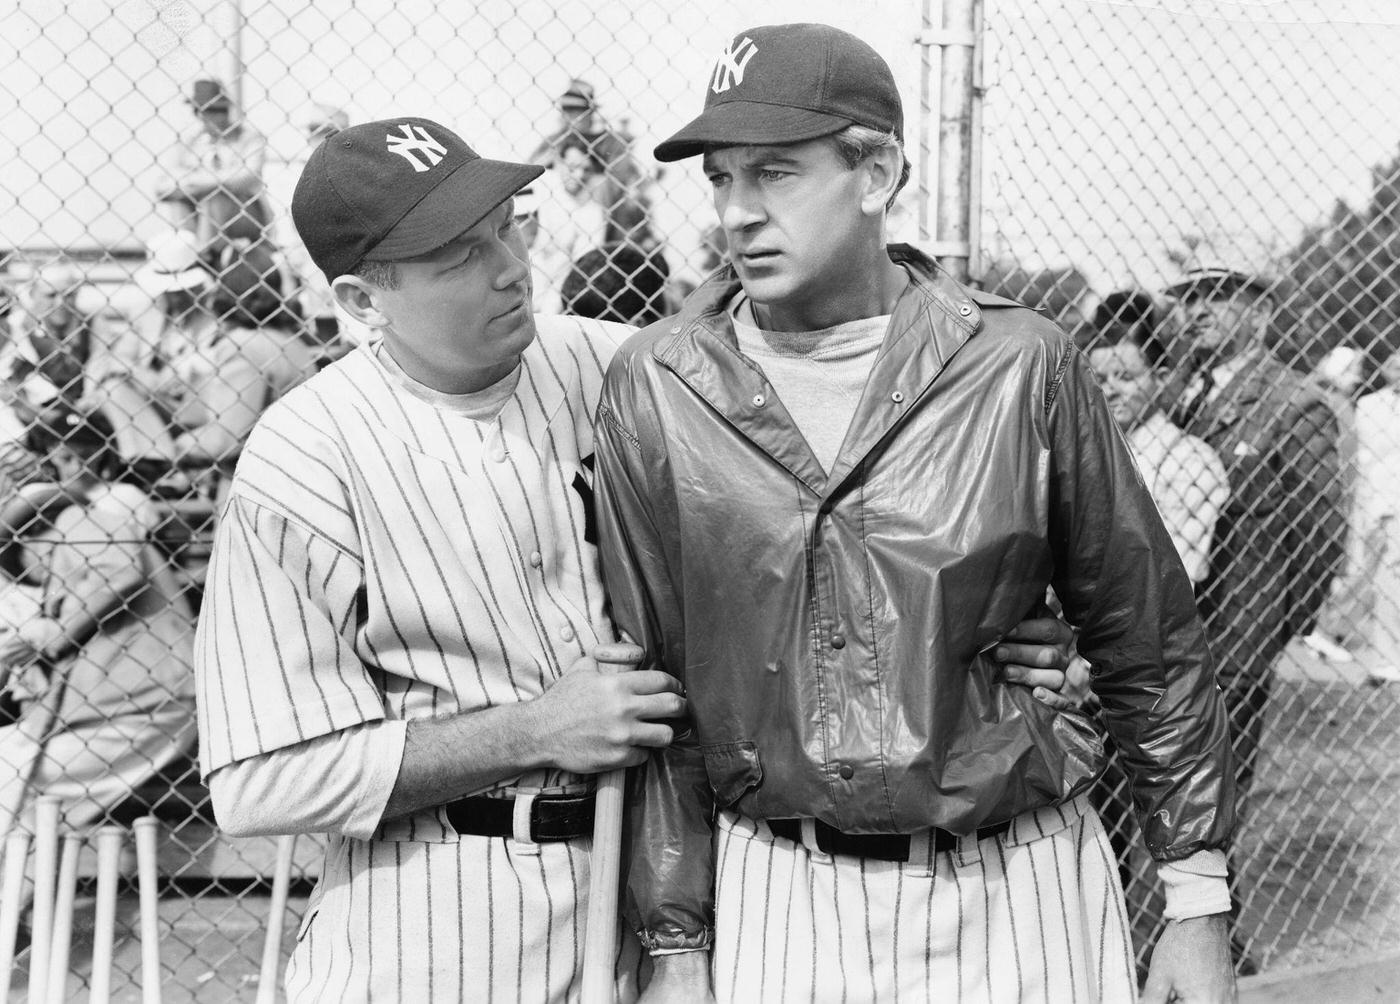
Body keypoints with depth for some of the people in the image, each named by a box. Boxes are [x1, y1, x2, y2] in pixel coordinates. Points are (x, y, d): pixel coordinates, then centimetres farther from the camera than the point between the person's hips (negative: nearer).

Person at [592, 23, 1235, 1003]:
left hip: (1021, 886, 0)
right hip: (777, 894, 1)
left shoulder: (1021, 364, -6)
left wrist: (1198, 903, 1)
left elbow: (1150, 646, 0)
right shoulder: (654, 391, -4)